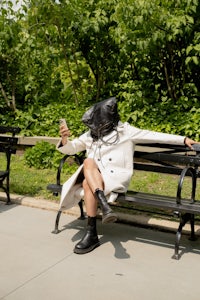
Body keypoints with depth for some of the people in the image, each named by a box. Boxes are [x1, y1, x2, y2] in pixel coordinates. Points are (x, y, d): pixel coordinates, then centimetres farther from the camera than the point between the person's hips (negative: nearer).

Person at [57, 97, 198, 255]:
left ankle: (92, 234, -27)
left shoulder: (124, 130, 5)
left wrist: (183, 139, -6)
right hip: (93, 176, 4)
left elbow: (154, 136, 0)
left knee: (88, 183, -32)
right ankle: (104, 205, -41)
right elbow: (70, 148, 19)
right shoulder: (90, 135, 17)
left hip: (116, 177, -4)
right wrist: (64, 138, -6)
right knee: (88, 162, -30)